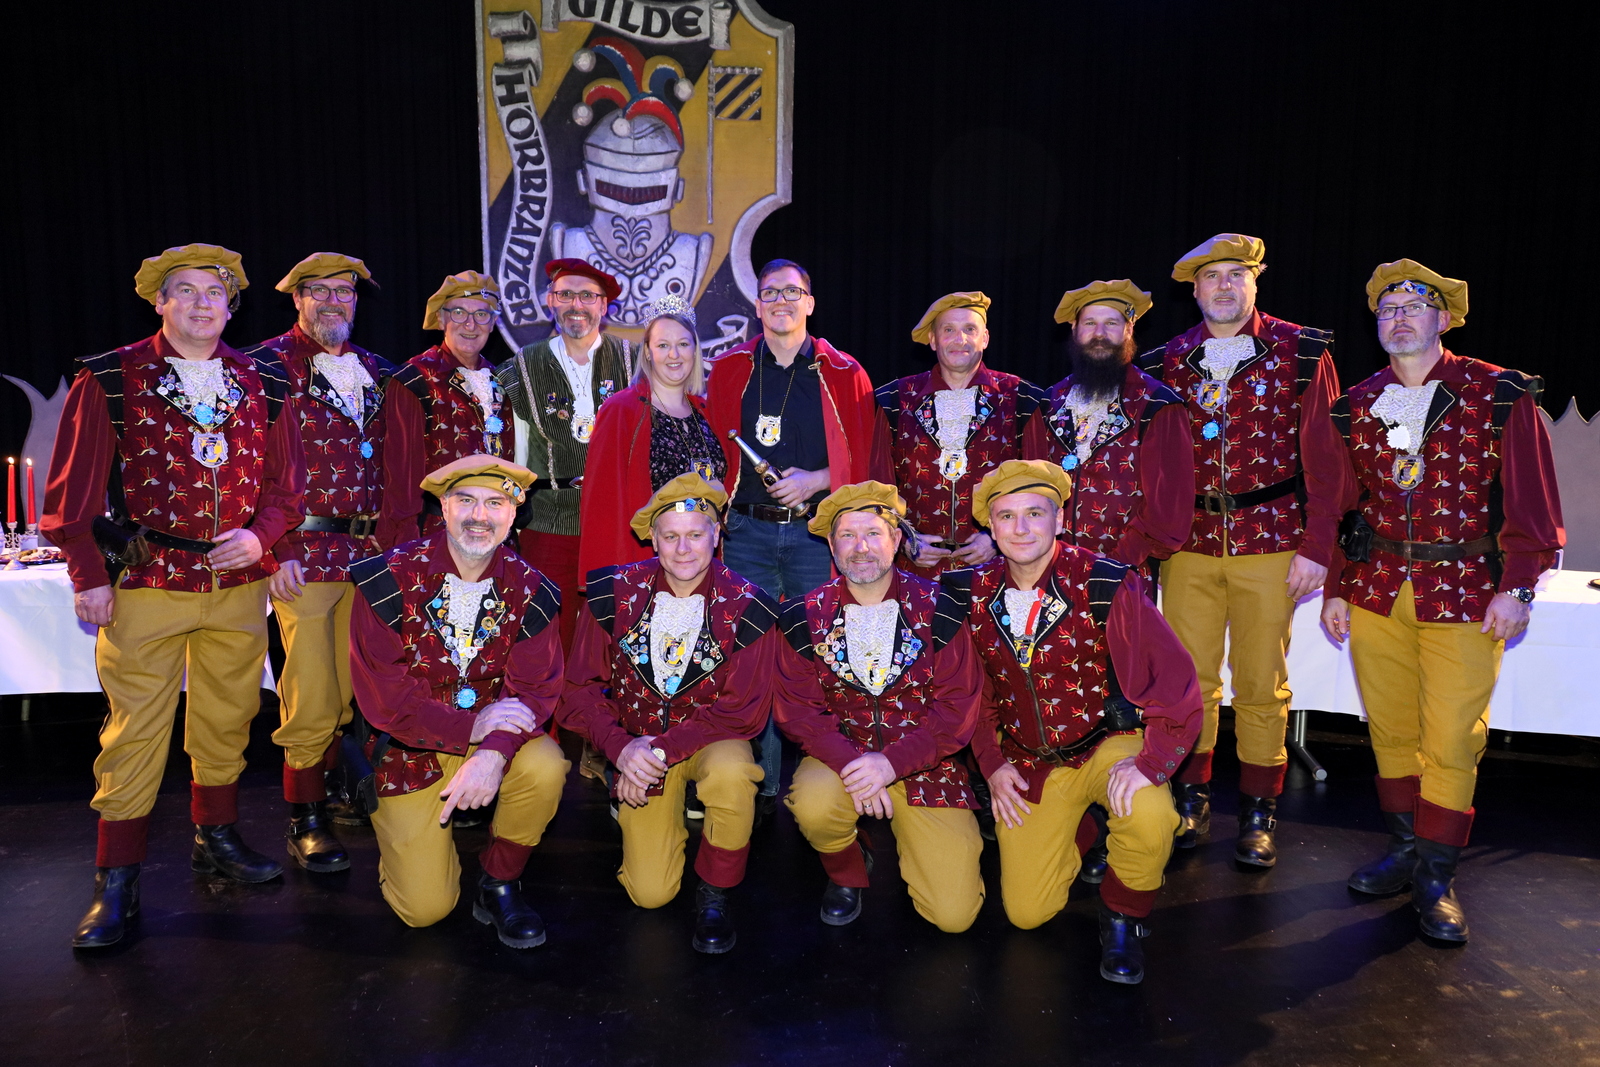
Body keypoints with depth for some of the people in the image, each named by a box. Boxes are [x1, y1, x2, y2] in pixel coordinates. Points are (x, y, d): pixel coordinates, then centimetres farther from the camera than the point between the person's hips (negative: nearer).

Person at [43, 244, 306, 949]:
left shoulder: (262, 384, 8)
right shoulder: (109, 380, 0)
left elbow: (288, 481, 10)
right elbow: (74, 488, -2)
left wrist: (260, 534, -8)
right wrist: (88, 574, -7)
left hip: (239, 583, 3)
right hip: (144, 583, -3)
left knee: (226, 719, 14)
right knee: (134, 730, 2)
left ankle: (217, 839, 32)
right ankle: (116, 882, 14)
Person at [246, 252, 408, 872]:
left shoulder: (375, 372, 16)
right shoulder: (270, 366, -1)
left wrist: (394, 540, 8)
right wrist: (275, 551, -14)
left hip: (370, 552, 5)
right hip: (304, 554, -5)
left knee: (352, 687, 11)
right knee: (312, 697, -3)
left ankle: (338, 792, 26)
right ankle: (306, 823, 10)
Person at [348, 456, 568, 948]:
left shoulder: (529, 589, -8)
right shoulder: (391, 579, -15)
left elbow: (536, 688, -12)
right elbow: (381, 694, -17)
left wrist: (494, 752, -32)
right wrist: (470, 727, -27)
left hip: (492, 739, 2)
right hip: (409, 747, -2)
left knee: (546, 766, -31)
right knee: (425, 908, -6)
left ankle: (498, 884, -3)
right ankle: (401, 835, 30)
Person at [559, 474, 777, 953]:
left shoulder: (746, 607, -14)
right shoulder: (615, 593, -9)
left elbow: (744, 712, -15)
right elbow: (581, 690, -5)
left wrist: (661, 747, -24)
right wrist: (621, 748, -23)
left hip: (712, 738, -1)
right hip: (637, 741, 1)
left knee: (731, 772, -38)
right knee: (649, 893, -8)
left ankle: (714, 894, -10)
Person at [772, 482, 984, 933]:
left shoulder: (936, 608, -8)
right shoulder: (806, 617, -4)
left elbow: (958, 709, -9)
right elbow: (797, 710, -5)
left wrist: (892, 763, -22)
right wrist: (850, 762, -22)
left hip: (923, 759, -1)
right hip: (841, 754, 1)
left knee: (954, 915, -10)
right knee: (813, 806, -34)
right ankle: (847, 872, 3)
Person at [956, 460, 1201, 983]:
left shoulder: (1107, 585, -18)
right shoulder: (974, 595, -7)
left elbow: (1173, 680, -20)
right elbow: (973, 692, 7)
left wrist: (1150, 762, -32)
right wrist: (992, 764, -3)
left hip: (1108, 743, -3)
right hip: (1027, 763, 3)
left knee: (1150, 818, -36)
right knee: (1026, 913, 2)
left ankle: (1122, 916, -1)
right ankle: (1076, 829, 35)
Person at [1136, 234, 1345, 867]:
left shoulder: (1301, 353, 1)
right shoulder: (1167, 362, 8)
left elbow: (1325, 456, -2)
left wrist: (1317, 547, -8)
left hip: (1271, 541, -1)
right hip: (1189, 545, 2)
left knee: (1261, 683, 6)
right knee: (1188, 679, 5)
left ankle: (1258, 812, 21)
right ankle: (1190, 800, 23)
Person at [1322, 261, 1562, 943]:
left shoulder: (1498, 394, -1)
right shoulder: (1357, 405, 9)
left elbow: (1530, 497, -3)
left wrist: (1518, 585, -10)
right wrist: (1335, 588, 8)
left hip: (1464, 591, -3)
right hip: (1375, 588, 3)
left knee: (1452, 740, -2)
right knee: (1390, 730, 10)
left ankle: (1436, 875, 11)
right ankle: (1406, 847, 27)